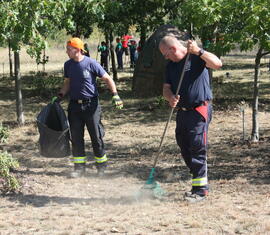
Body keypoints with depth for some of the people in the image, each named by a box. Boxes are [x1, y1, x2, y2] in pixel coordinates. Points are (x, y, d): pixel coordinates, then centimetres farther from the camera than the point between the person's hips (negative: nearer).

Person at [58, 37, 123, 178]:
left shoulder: (91, 63, -9)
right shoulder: (68, 65, 6)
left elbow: (107, 79, -3)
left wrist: (115, 94, -14)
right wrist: (60, 95, 5)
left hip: (91, 104, -5)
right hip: (74, 105, 5)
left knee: (96, 136, 1)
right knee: (76, 137, 4)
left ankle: (101, 166, 15)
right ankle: (79, 167, 12)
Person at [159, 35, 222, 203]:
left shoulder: (196, 57, -7)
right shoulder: (171, 66, 14)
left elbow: (217, 64, -23)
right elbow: (166, 88, 11)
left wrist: (199, 51, -31)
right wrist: (170, 97, -11)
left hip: (199, 111, -8)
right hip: (182, 112, 8)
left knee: (197, 149, -7)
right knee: (185, 149, 12)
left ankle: (201, 190, -1)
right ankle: (202, 183, 24)